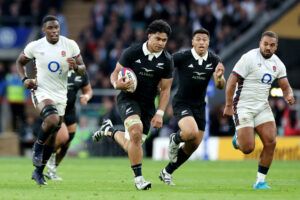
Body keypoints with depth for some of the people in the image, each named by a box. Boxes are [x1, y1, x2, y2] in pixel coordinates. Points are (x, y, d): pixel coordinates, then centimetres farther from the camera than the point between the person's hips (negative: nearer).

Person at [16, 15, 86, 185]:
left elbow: (83, 69, -1)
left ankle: (39, 171, 27)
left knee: (52, 137, 10)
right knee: (52, 120, -33)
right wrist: (25, 79, -7)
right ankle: (38, 146, -4)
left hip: (60, 95, 3)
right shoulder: (35, 46, -7)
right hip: (41, 92, -3)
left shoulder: (70, 45, -5)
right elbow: (20, 62, 11)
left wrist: (76, 66, -24)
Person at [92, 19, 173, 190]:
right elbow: (115, 73, -2)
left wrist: (160, 113, -7)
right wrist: (117, 84, -25)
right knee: (136, 131, -30)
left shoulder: (167, 61, -4)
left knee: (131, 146, 6)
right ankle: (138, 177, -20)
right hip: (128, 98, -4)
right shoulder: (132, 52, -11)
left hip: (148, 104, 4)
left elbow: (165, 89, 2)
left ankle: (109, 130, 41)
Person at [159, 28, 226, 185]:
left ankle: (166, 172, 27)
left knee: (193, 146, 8)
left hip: (199, 106, 5)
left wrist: (219, 77, -32)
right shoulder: (182, 57, -16)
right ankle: (175, 140, 6)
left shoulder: (214, 60, -5)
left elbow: (220, 86, -11)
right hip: (181, 103, -5)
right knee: (191, 132, -31)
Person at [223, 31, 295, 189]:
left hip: (262, 107, 6)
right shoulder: (249, 58, -14)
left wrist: (289, 96, -13)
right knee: (248, 148, -13)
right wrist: (228, 105, -16)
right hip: (243, 107, -6)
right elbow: (232, 81, -13)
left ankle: (260, 181, 2)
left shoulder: (277, 64, 6)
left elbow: (285, 87, 11)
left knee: (270, 142, -9)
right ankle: (238, 139, 25)